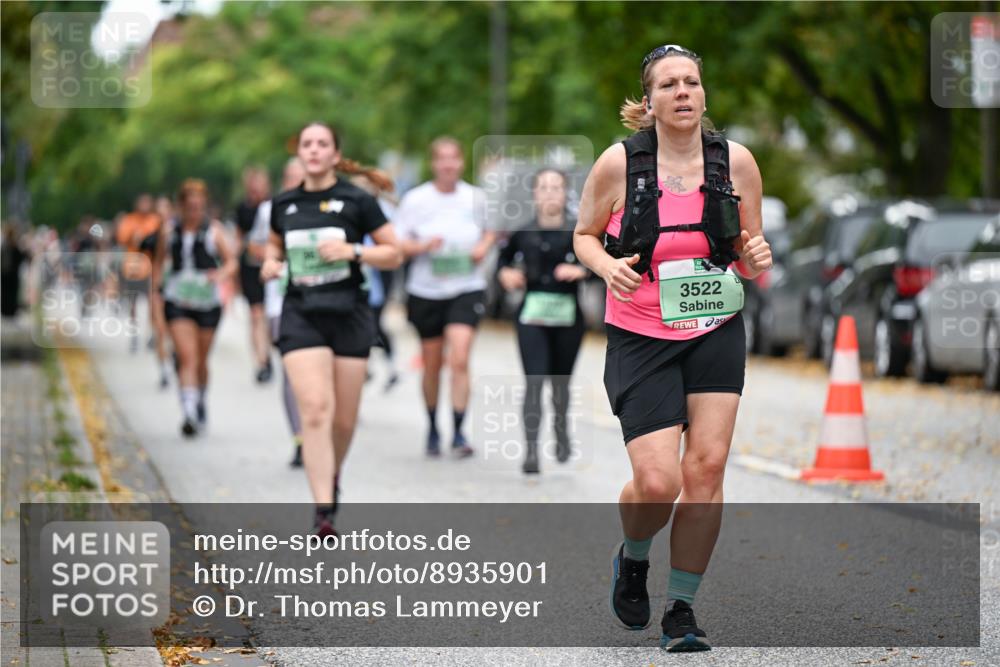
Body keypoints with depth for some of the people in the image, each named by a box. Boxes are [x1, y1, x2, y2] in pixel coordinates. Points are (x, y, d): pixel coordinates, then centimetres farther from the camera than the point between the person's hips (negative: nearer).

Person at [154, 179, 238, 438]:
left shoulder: (214, 230, 1)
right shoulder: (170, 231, 5)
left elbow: (232, 262, 2)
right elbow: (159, 261, 17)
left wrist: (221, 275, -19)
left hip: (207, 302, 0)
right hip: (177, 301, 0)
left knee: (201, 360, 11)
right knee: (186, 357, -15)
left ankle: (201, 404, 36)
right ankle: (190, 412, -24)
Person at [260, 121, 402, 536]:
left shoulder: (356, 201, -2)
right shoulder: (283, 204, 7)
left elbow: (393, 254, 1)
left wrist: (352, 251, -14)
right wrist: (271, 262, 4)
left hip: (349, 315, -1)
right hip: (301, 316, 1)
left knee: (344, 418, 7)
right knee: (315, 409, -15)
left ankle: (332, 476, 39)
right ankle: (323, 511, -17)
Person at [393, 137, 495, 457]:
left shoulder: (475, 197, 1)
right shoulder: (415, 199, -4)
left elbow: (491, 229, 20)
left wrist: (484, 246, -1)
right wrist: (422, 246, -20)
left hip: (466, 289, 0)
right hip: (426, 290, 0)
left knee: (460, 359, -17)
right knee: (432, 365, 11)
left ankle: (459, 433, -12)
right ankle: (433, 430, 30)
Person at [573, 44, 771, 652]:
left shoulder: (736, 161, -1)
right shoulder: (619, 163, -8)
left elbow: (750, 252, 10)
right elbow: (584, 235, 6)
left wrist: (757, 259, -13)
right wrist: (607, 266, -15)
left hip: (716, 333, 3)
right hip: (641, 338, -2)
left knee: (706, 468, -6)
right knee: (658, 482, -12)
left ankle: (682, 609, 8)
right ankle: (633, 558, 23)